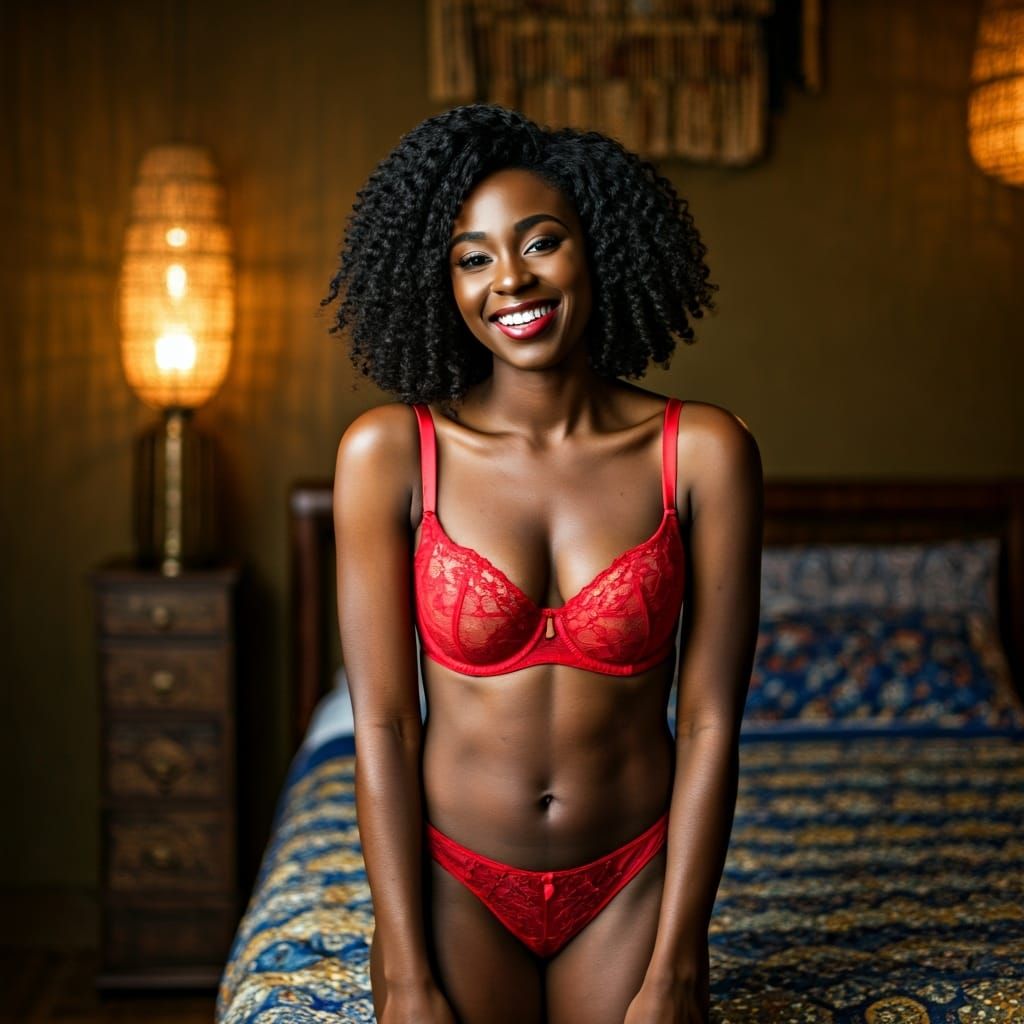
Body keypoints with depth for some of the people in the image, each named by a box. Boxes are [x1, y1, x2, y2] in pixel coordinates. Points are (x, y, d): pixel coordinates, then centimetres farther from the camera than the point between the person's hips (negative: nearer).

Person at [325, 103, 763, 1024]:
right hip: (453, 880, 0)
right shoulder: (389, 452, -10)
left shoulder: (703, 452, -9)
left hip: (632, 885, 1)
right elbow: (382, 723, -9)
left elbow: (709, 723, -8)